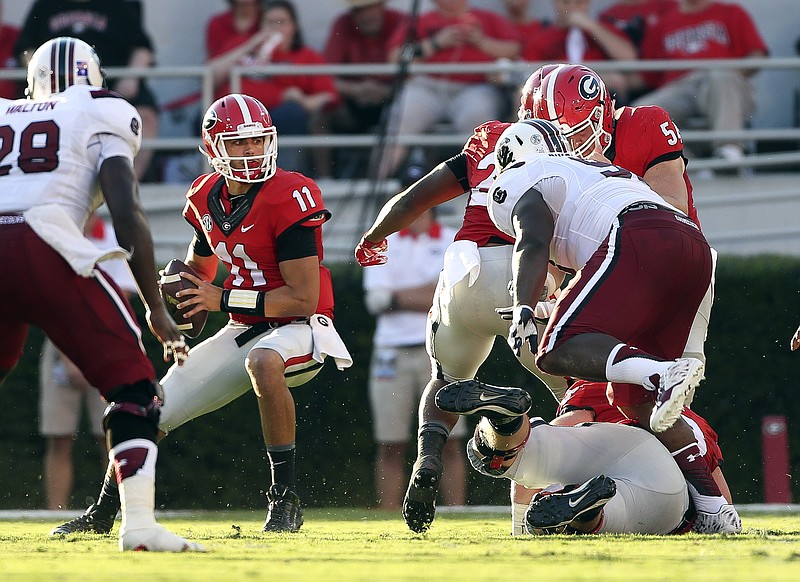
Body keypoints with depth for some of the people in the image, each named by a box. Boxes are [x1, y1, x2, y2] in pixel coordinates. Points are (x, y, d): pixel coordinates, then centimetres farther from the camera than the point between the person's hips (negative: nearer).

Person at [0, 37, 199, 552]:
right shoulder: (104, 116, 15)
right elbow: (127, 212, 4)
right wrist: (156, 308, 6)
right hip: (47, 248, -4)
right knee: (133, 387, 5)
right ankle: (139, 523, -8)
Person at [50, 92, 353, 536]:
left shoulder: (288, 198, -21)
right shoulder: (207, 199, 2)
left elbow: (303, 298, -24)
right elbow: (200, 266, 23)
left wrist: (223, 300, -21)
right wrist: (179, 305, 0)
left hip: (297, 329, -7)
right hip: (244, 332, 7)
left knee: (263, 362, -42)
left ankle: (285, 499, -32)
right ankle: (102, 514, 28)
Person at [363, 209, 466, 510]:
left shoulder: (455, 241, 6)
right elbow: (376, 300, 1)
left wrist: (395, 297, -7)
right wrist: (423, 299, -9)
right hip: (392, 353, 2)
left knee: (450, 444, -6)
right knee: (389, 447, -1)